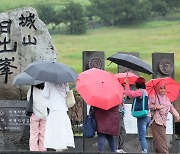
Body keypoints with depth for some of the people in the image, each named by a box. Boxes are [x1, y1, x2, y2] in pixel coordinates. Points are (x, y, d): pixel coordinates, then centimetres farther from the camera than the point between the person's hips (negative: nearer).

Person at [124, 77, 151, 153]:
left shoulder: (140, 91, -9)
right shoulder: (145, 91, 19)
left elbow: (129, 94, -18)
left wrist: (126, 84, -10)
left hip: (142, 117, -9)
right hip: (147, 117, 9)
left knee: (142, 136, -12)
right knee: (142, 136, 15)